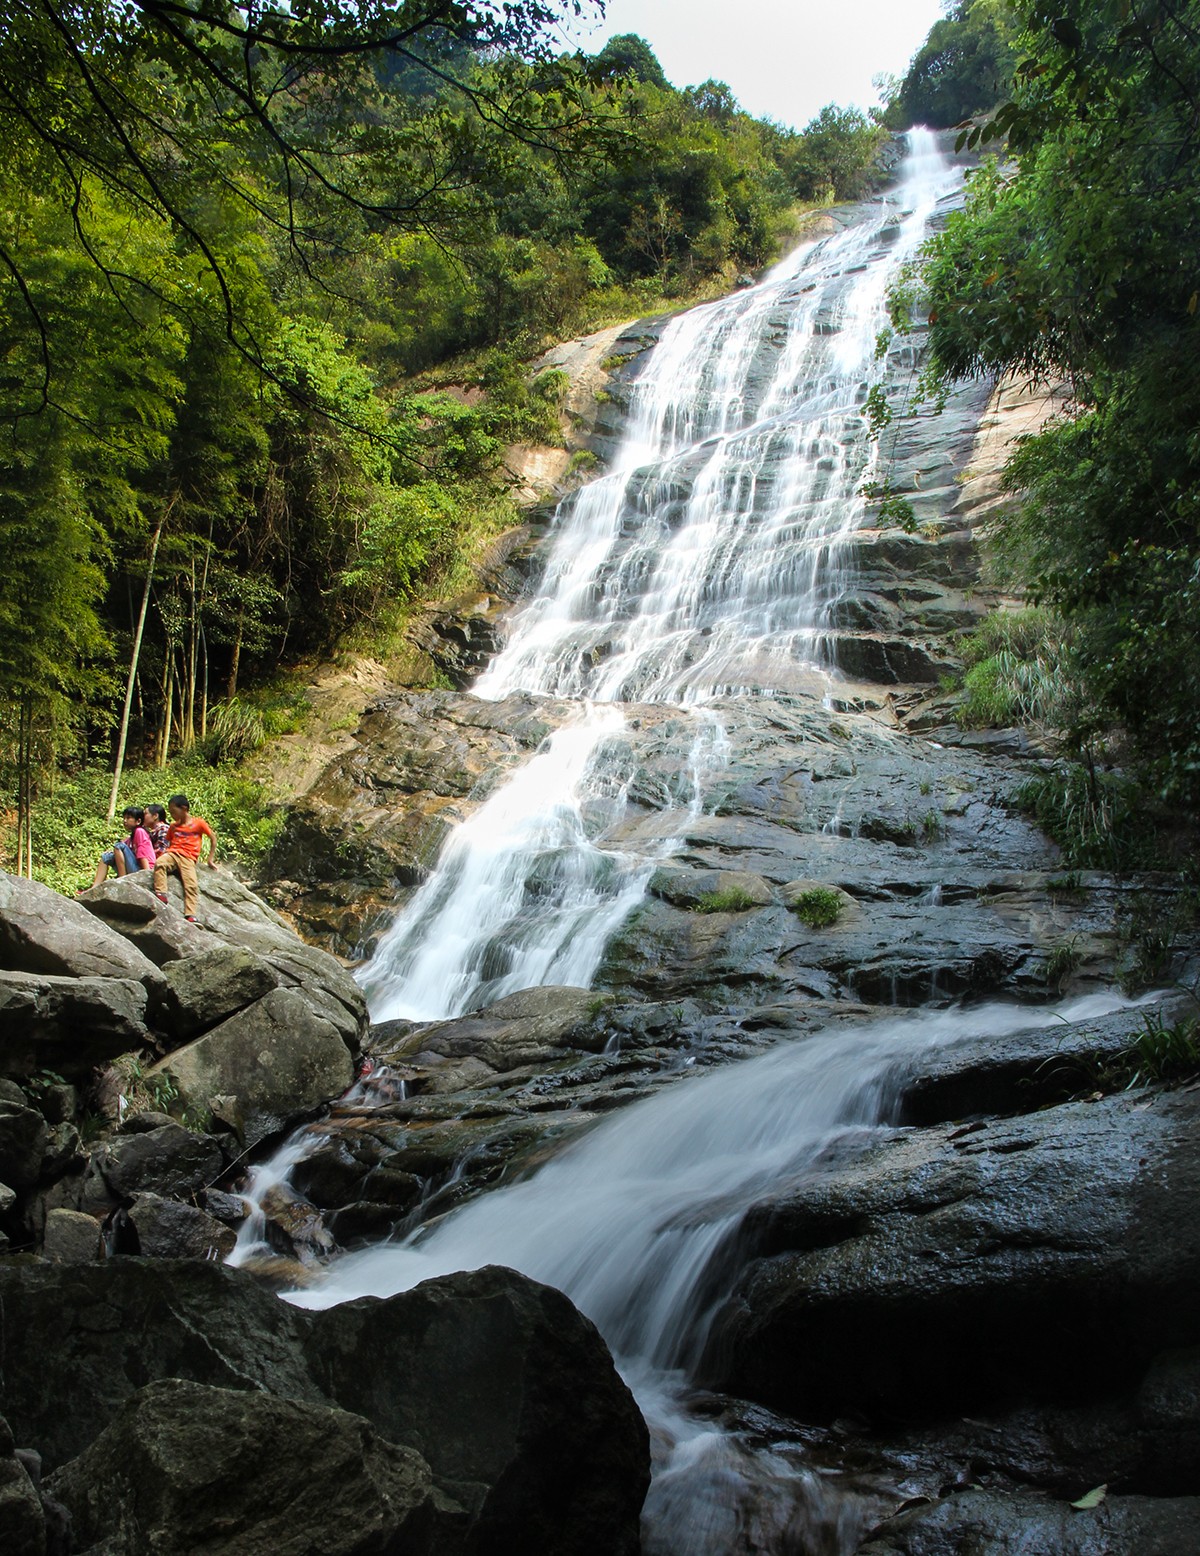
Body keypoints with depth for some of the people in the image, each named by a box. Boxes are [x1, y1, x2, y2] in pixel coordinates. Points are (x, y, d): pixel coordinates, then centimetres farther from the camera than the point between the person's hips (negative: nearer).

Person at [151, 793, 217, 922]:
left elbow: (213, 838, 12)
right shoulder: (173, 826, 24)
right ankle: (160, 894, -40)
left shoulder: (199, 822, 9)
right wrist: (163, 851, 9)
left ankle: (190, 915, -30)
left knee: (191, 885, -23)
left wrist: (210, 859, 9)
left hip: (188, 858, -3)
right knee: (159, 862, -33)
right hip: (172, 854, 3)